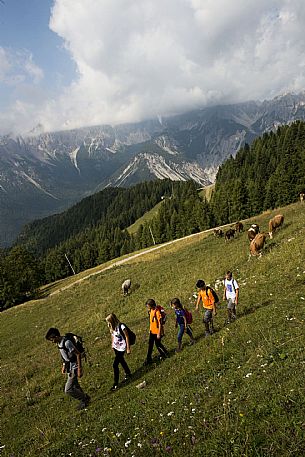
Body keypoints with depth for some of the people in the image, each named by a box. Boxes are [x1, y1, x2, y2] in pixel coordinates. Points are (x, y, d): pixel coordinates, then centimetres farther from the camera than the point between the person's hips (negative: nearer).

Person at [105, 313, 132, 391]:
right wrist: (112, 344, 20)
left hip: (121, 348, -7)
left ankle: (115, 384, 4)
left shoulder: (121, 326, -26)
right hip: (116, 347, 7)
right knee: (121, 361, 24)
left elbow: (127, 337, -18)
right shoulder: (112, 327, -6)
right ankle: (128, 374, 47)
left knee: (115, 365, -7)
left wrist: (128, 348, -14)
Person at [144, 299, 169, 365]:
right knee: (150, 345, 12)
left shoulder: (157, 312, -25)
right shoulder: (151, 310, 0)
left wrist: (159, 334, -19)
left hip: (157, 331, -8)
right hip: (152, 331, 8)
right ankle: (148, 359, 22)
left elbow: (160, 324, -21)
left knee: (157, 344, 8)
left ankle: (165, 354, 32)